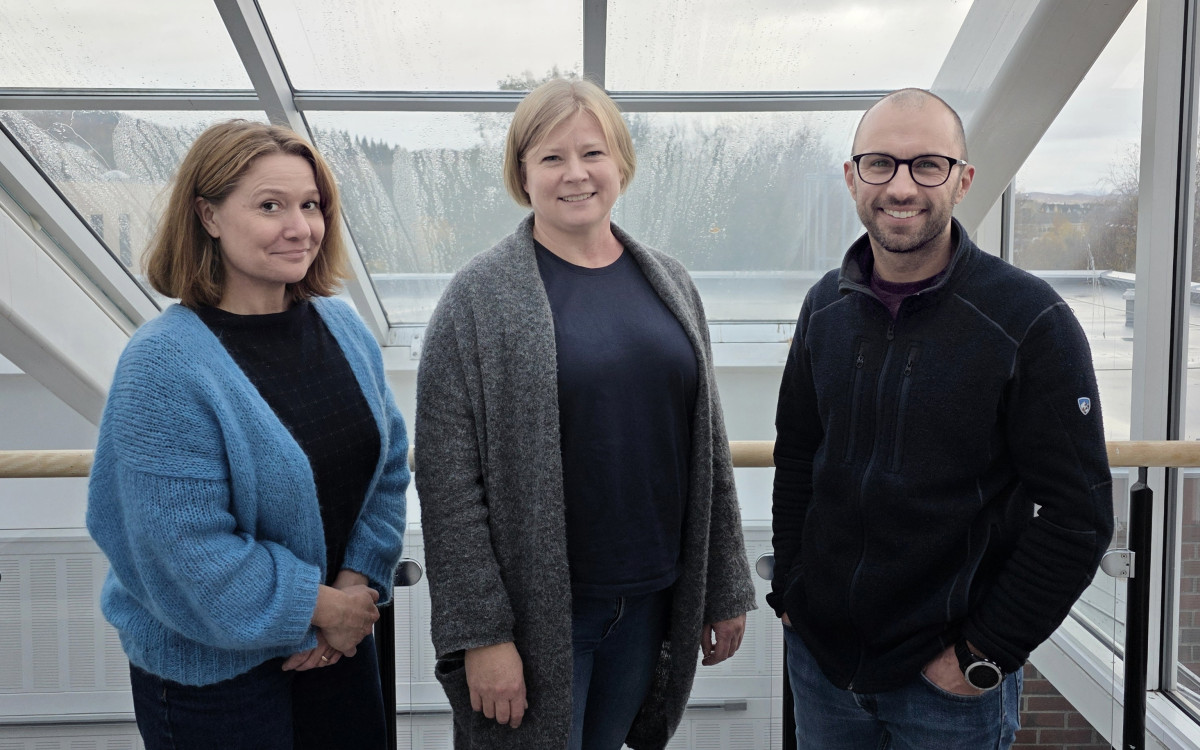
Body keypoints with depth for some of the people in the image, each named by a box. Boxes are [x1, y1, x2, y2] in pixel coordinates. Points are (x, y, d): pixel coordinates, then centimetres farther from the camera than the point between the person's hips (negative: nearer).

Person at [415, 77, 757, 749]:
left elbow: (709, 449, 10)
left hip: (649, 604, 5)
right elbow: (448, 482, -12)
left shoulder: (668, 284, 6)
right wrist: (480, 632, -15)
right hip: (535, 611, -4)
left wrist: (727, 588, 10)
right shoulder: (481, 297, -9)